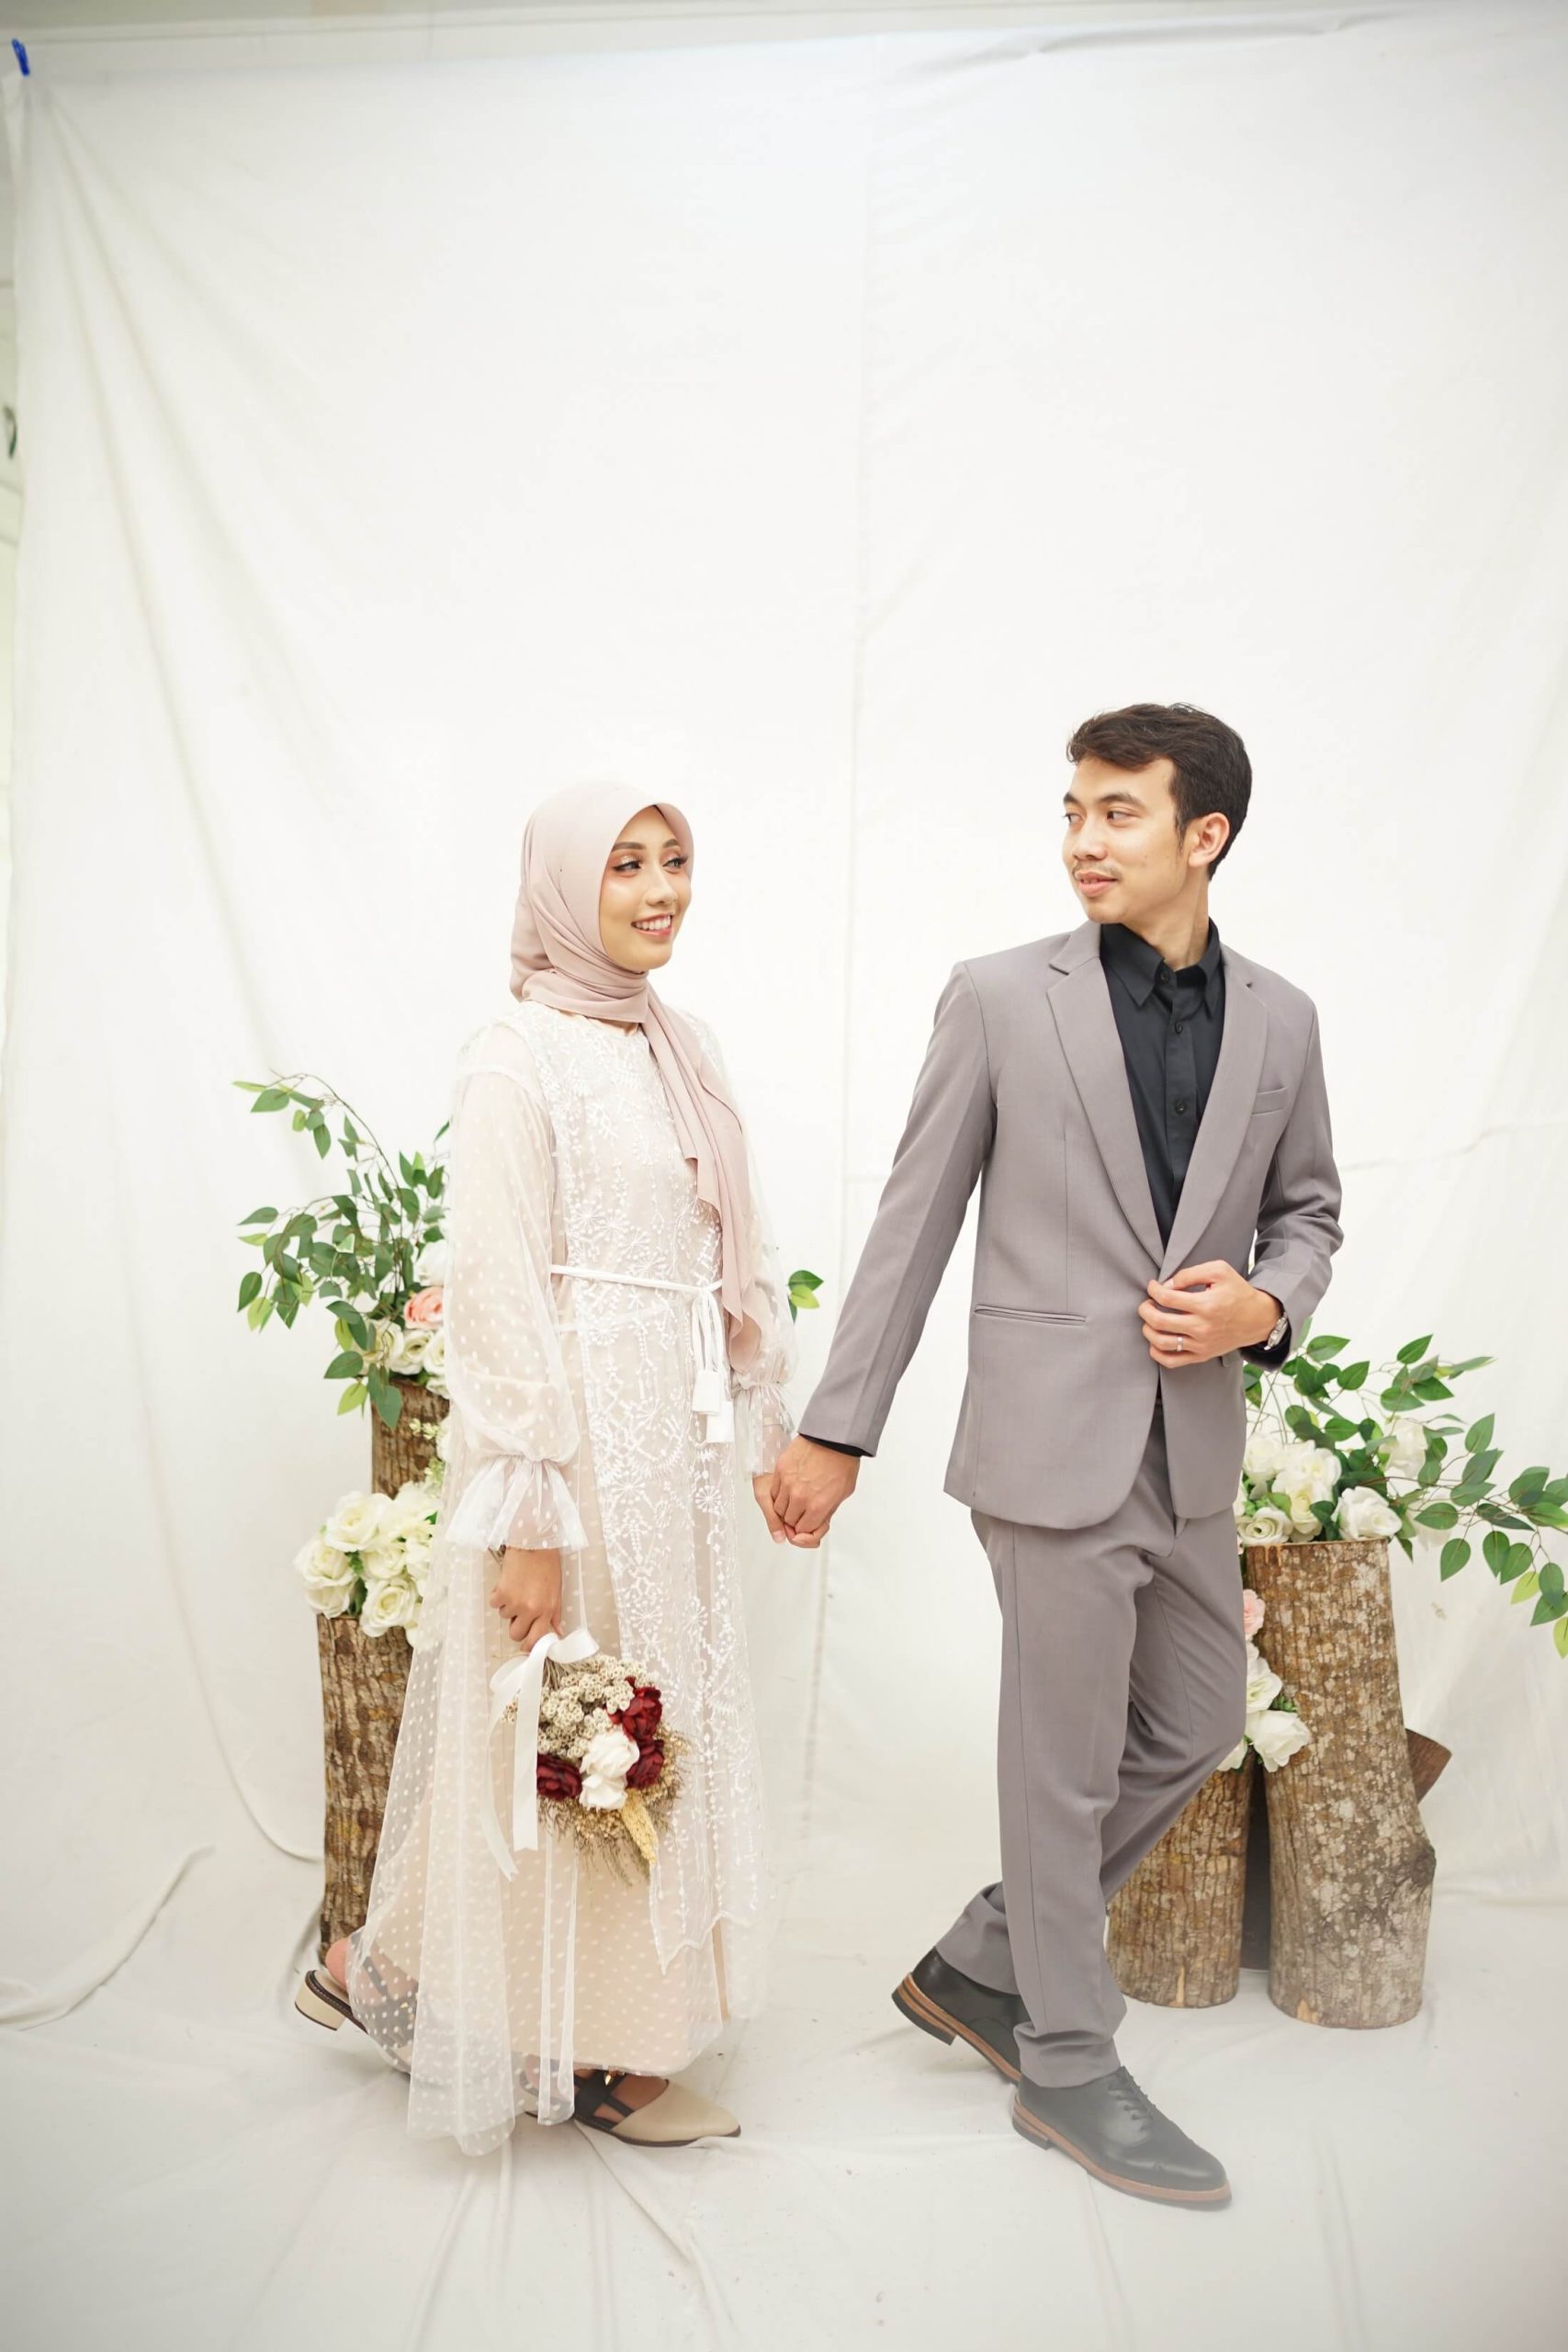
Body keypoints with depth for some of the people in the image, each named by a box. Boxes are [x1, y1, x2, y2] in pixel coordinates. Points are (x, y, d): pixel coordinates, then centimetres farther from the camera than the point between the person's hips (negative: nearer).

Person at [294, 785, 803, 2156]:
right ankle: (384, 1971, 27)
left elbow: (743, 1258, 16)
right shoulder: (520, 1061, -11)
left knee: (664, 1728, 13)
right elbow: (496, 1297, -16)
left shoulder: (682, 1051, 12)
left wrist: (774, 1426, 13)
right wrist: (528, 1517, -18)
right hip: (576, 1436, -7)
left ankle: (612, 2050, 28)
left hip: (675, 1440, 8)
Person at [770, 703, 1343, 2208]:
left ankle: (980, 1964, 35)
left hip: (1193, 1447, 6)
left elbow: (1308, 1209, 16)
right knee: (1066, 1764, 6)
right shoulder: (1001, 997, -6)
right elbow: (913, 1221, -4)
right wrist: (835, 1426, -4)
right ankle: (1068, 2068, 27)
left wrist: (1265, 1306, -7)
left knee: (1194, 1731, 17)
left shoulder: (1278, 1021, 5)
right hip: (1054, 1442, -5)